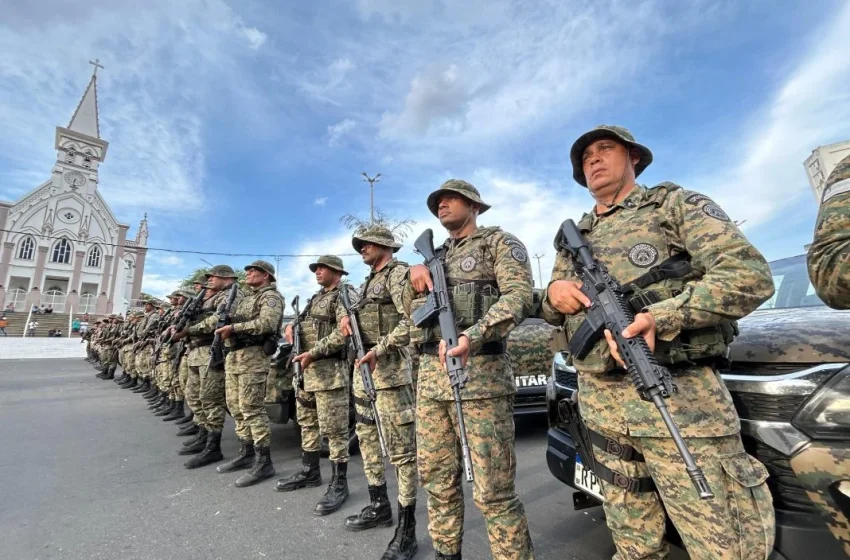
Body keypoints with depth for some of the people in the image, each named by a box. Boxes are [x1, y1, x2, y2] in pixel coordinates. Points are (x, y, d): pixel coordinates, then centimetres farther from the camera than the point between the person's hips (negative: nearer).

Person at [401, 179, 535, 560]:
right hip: (429, 376, 7)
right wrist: (415, 277, 1)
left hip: (480, 374, -6)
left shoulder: (499, 242, 4)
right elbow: (411, 311, 22)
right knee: (436, 479, 15)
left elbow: (519, 296, -12)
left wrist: (470, 337, -28)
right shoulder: (435, 256, 23)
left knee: (493, 492, -2)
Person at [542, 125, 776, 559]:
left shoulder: (676, 204, 5)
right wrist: (554, 294, -4)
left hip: (678, 395, -4)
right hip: (599, 401, 5)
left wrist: (660, 317, -24)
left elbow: (750, 275, -9)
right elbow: (552, 313, 21)